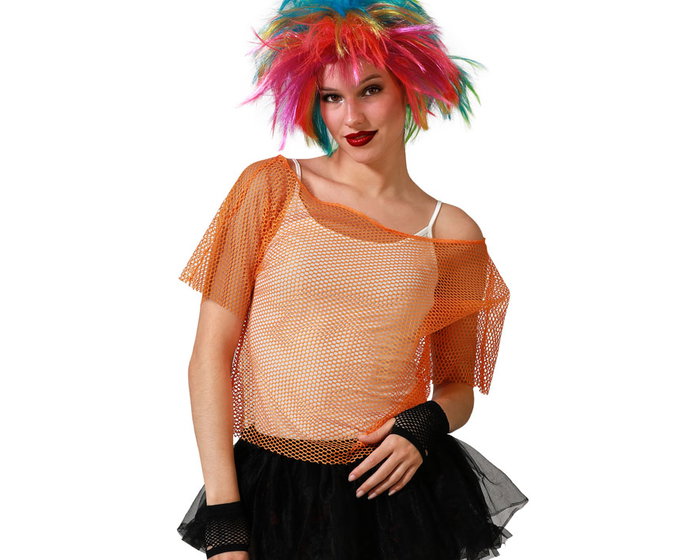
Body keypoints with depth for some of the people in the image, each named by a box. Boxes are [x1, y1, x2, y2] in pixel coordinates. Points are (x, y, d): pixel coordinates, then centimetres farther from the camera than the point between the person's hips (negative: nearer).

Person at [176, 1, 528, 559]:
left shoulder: (451, 234, 2)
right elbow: (212, 352, -5)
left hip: (394, 488, 1)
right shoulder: (271, 188, -2)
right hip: (271, 491, -1)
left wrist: (426, 425, -12)